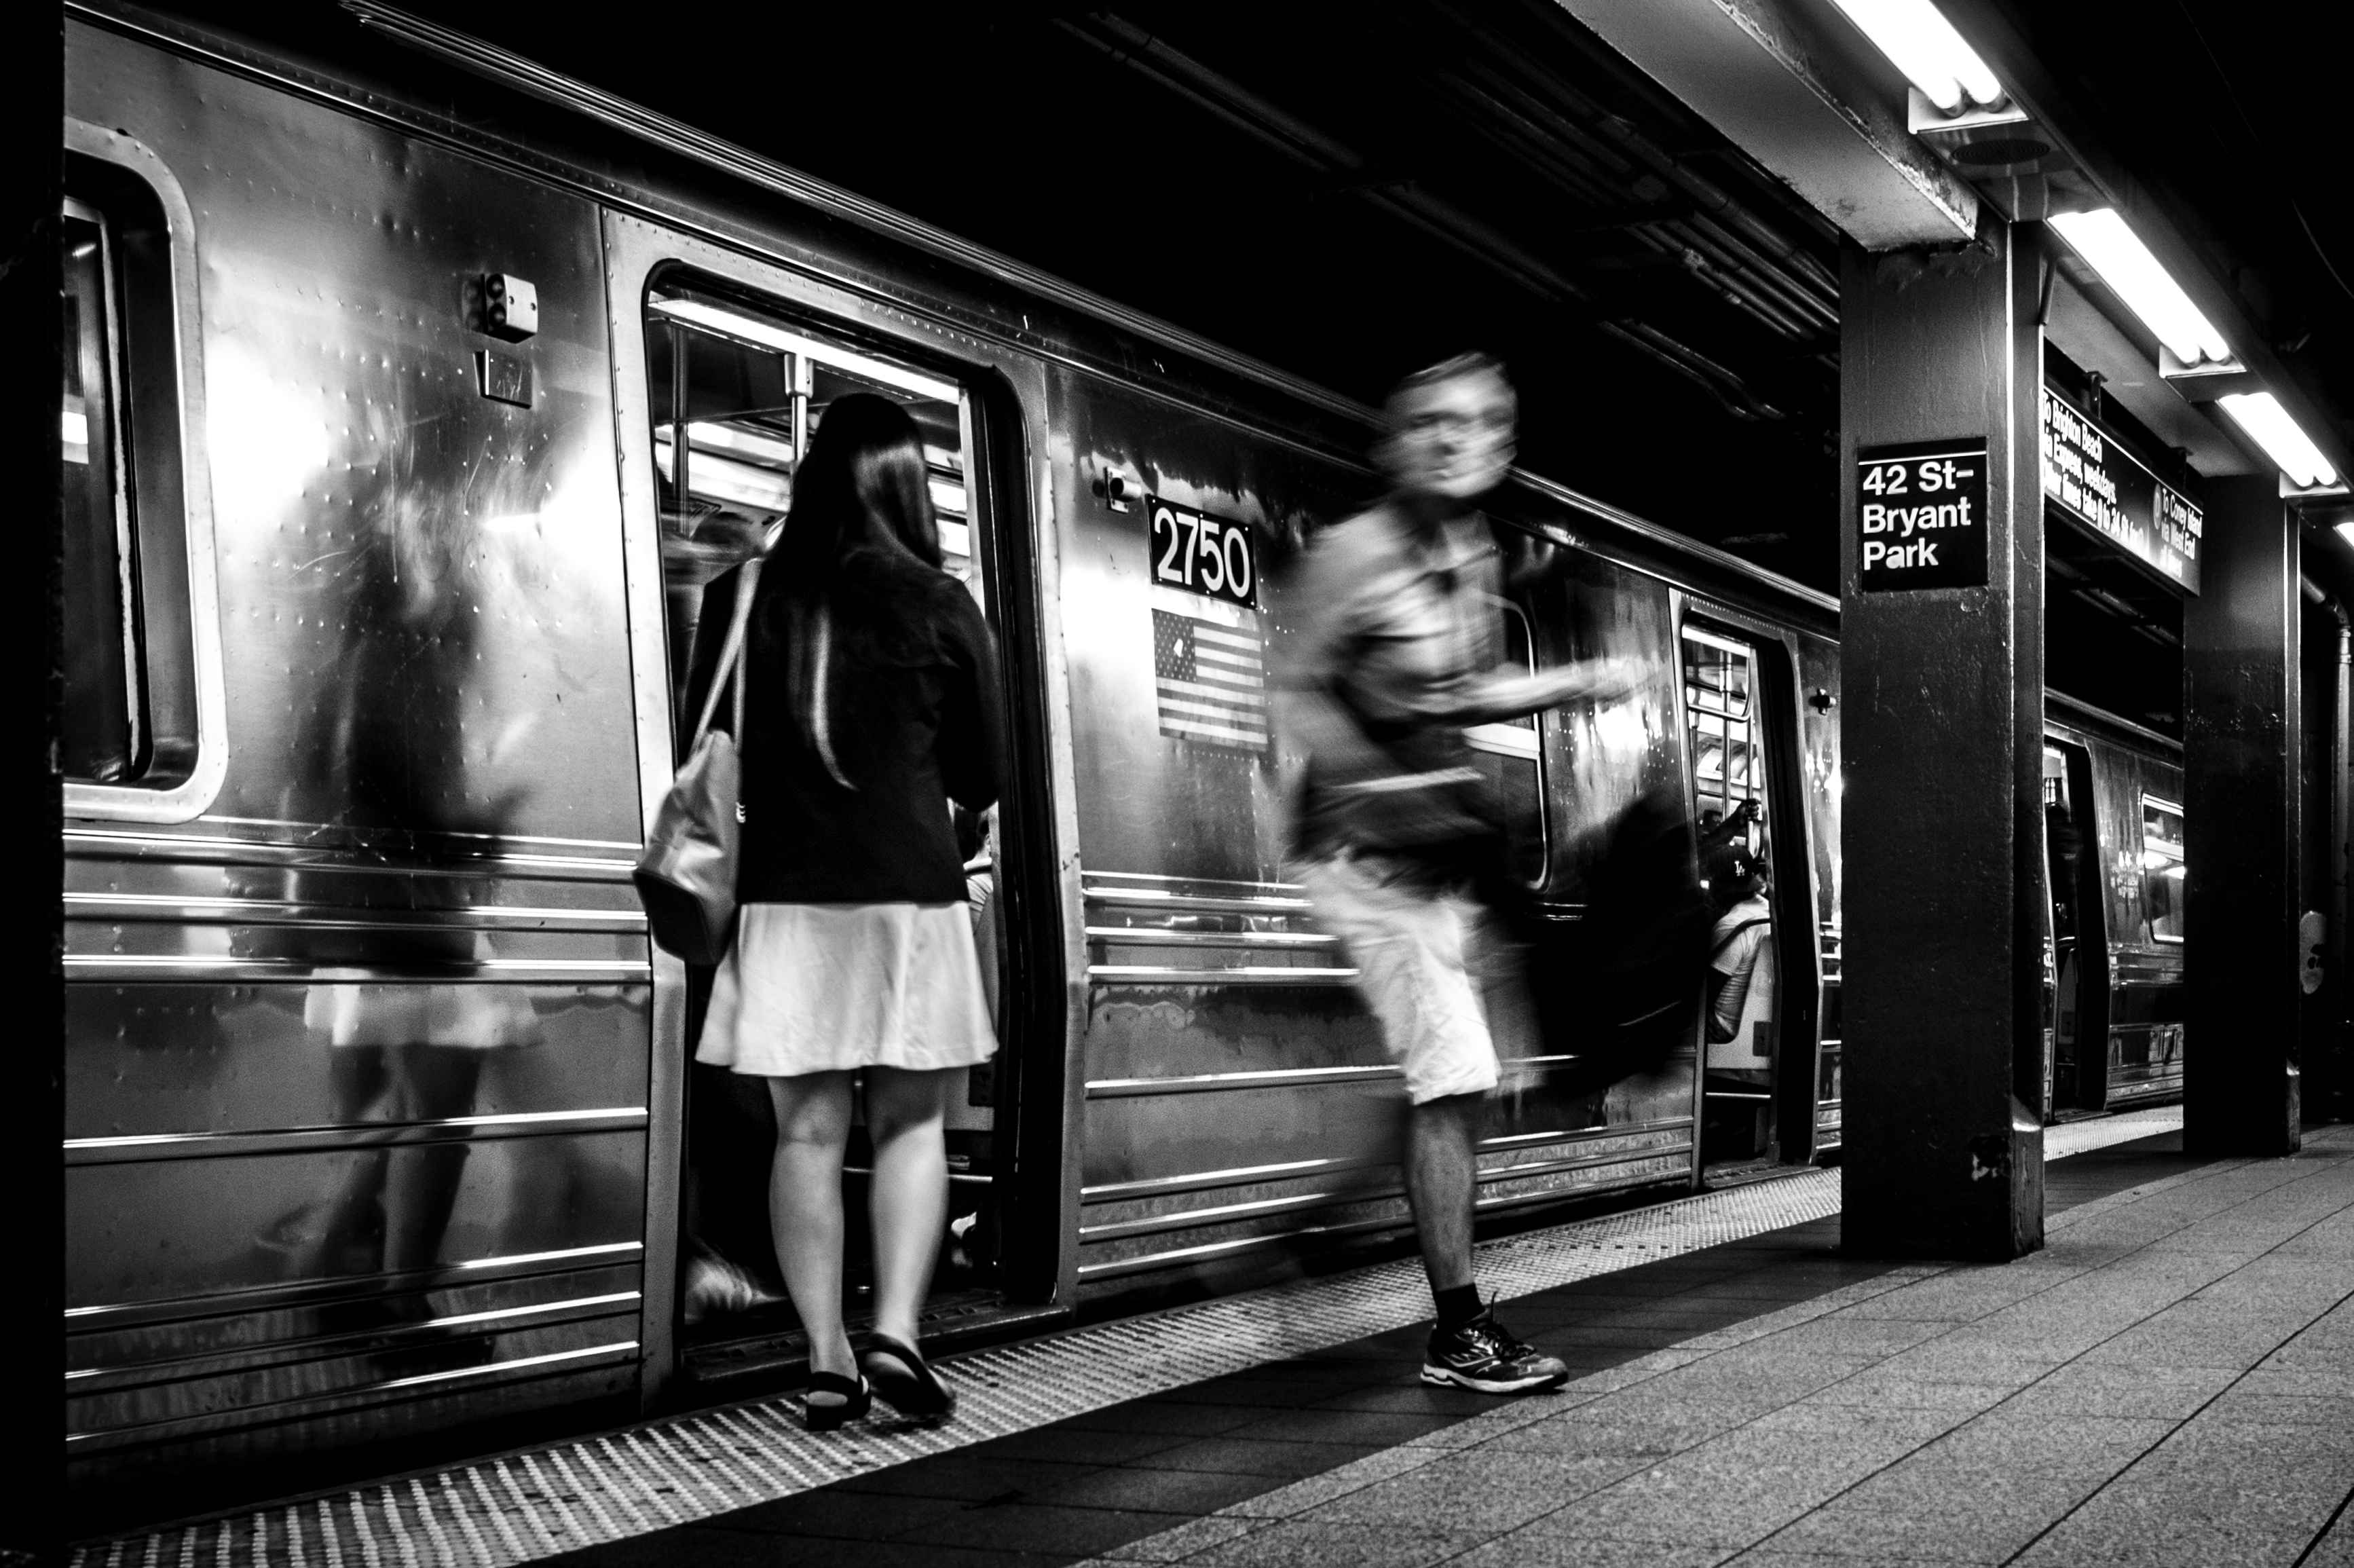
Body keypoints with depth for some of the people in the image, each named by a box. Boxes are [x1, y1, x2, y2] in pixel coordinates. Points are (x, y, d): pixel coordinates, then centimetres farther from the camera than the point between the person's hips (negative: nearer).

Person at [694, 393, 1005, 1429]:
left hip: (784, 891, 2)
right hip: (908, 887, -1)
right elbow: (982, 773, 7)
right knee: (911, 1121, 9)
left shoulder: (755, 598, 2)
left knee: (808, 1129, 5)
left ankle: (828, 1362, 5)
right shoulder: (939, 607, -1)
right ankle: (895, 1332, -3)